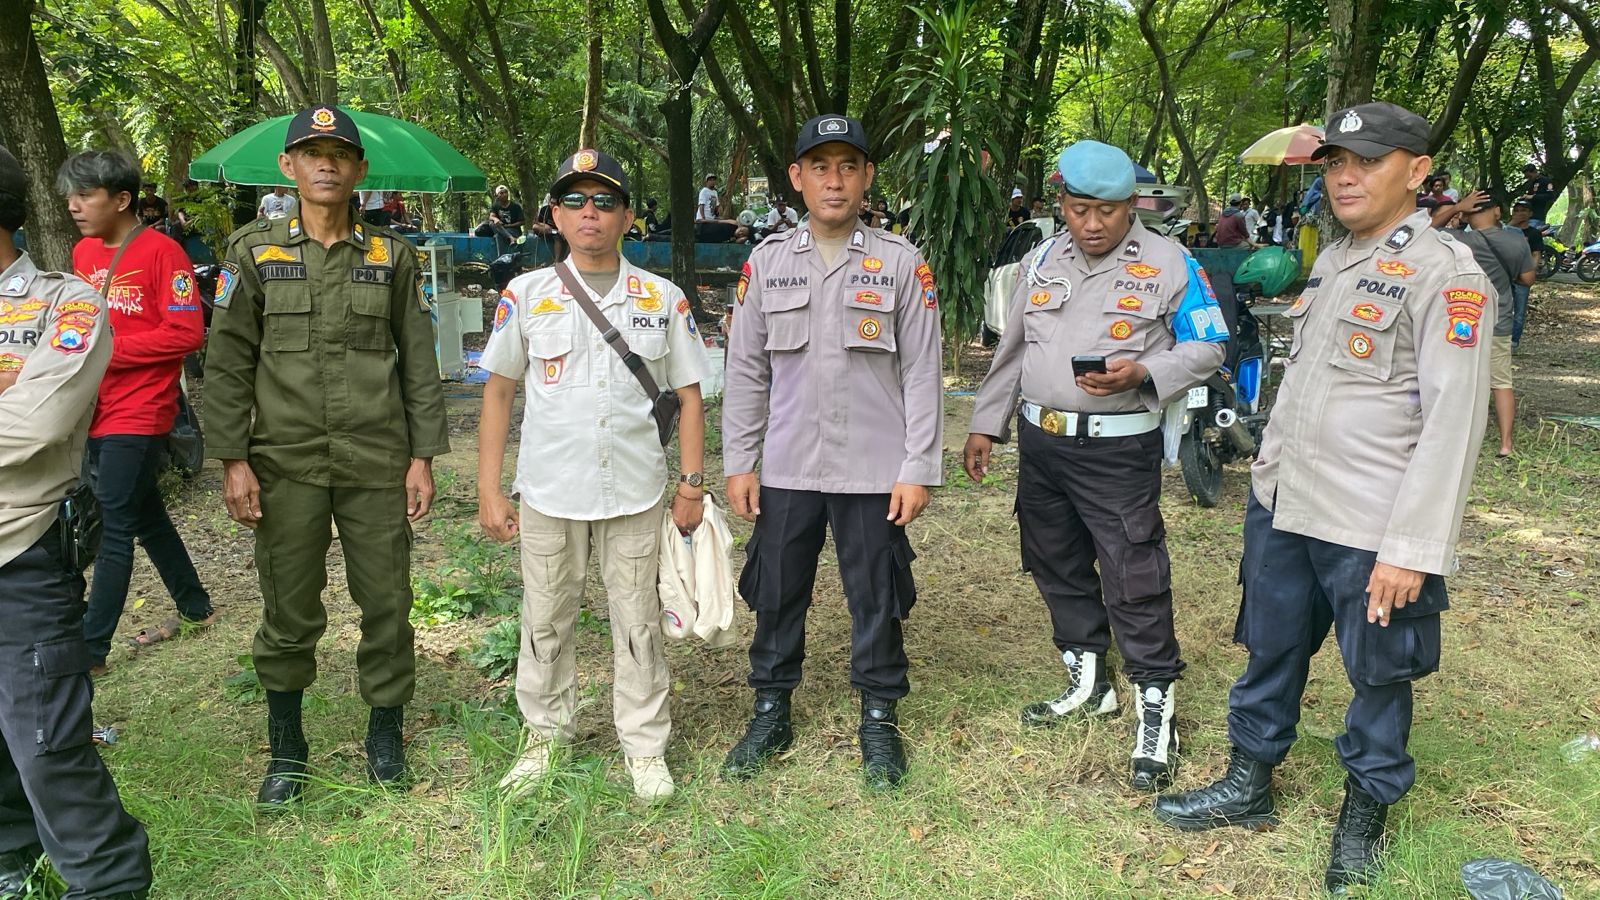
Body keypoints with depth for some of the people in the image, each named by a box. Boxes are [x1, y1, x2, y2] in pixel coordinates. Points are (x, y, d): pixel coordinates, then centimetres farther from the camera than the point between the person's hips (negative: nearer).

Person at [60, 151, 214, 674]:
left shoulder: (161, 252, -12)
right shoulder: (83, 252, 11)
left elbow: (187, 333, -18)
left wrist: (108, 350, -18)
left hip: (138, 416, -8)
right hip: (97, 413, 8)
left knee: (114, 530, -4)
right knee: (146, 518, 17)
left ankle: (90, 650, 3)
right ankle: (195, 609, 32)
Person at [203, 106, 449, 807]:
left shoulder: (391, 255, 6)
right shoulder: (253, 251, 5)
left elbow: (419, 360, 6)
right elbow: (228, 362, 3)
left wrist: (423, 455, 1)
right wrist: (232, 460, -4)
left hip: (377, 460, 1)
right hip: (285, 461, 0)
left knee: (386, 603, 6)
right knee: (288, 611, 7)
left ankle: (385, 735, 25)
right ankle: (286, 750, 25)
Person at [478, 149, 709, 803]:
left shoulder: (664, 299, 2)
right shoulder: (526, 294, 3)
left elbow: (688, 394, 6)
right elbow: (498, 391, 6)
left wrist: (691, 484, 1)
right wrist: (488, 489, 2)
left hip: (635, 493, -1)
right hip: (548, 492, 1)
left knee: (637, 622, 7)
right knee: (545, 621, 12)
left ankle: (645, 746, 21)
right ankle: (546, 735, 30)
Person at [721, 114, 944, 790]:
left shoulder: (901, 263, -2)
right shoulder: (766, 262, 4)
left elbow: (922, 372, -2)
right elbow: (746, 370, 6)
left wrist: (917, 470, -7)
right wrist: (738, 464, 3)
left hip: (873, 473, -2)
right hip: (786, 470, 2)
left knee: (876, 600, 7)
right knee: (776, 595, 12)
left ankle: (880, 720, 27)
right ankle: (771, 714, 30)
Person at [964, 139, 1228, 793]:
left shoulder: (1168, 264, -4)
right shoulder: (1041, 261, 11)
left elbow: (1206, 348, -3)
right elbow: (1012, 351, 16)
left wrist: (1141, 375, -20)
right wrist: (986, 423, 14)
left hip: (1119, 449, -6)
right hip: (1041, 441, 6)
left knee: (1134, 580, -6)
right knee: (1057, 567, 15)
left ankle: (1155, 711, 8)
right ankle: (1088, 684, 32)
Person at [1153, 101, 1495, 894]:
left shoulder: (1445, 275, -12)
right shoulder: (1331, 260, 12)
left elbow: (1453, 421, -17)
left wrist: (1411, 547, -20)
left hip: (1371, 528, -7)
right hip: (1282, 506, 7)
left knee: (1378, 676, 11)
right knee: (1270, 653, 18)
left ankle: (1364, 815, 31)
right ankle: (1249, 785, 36)